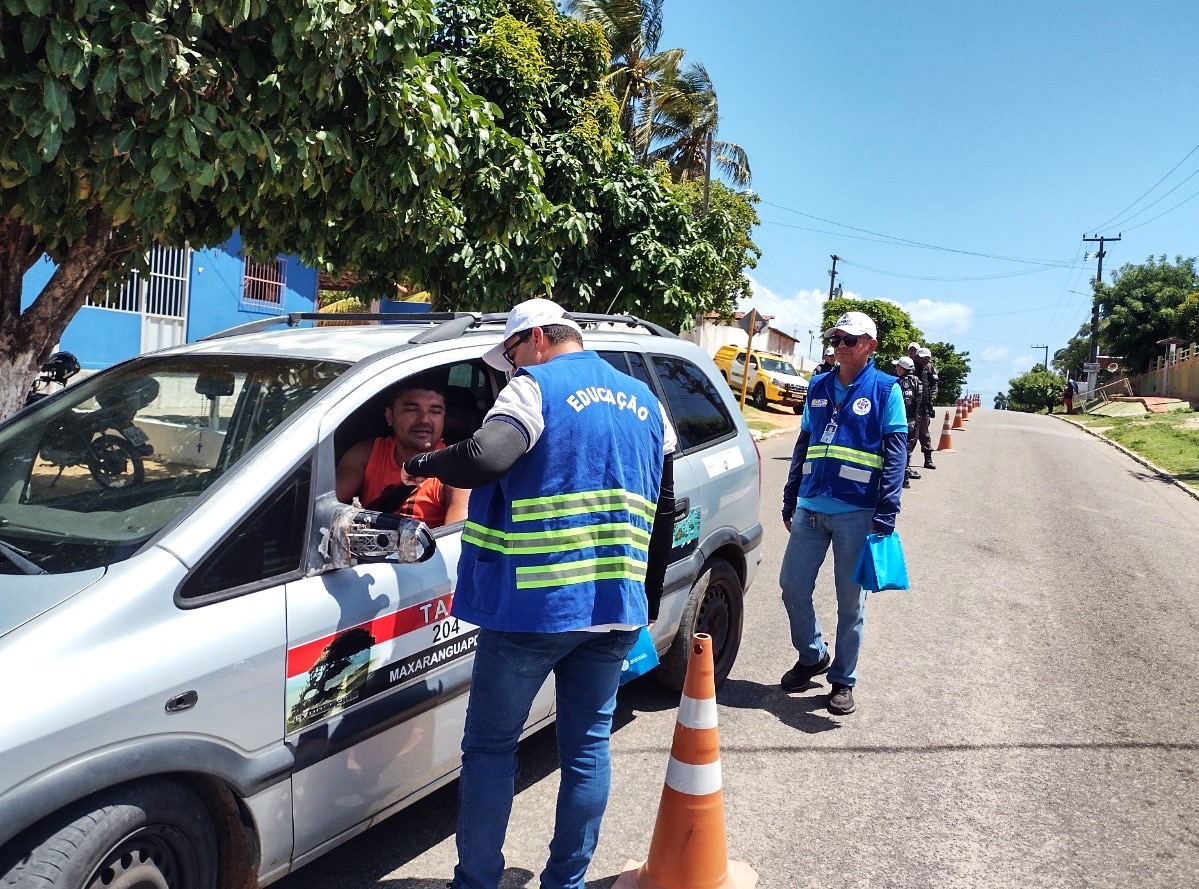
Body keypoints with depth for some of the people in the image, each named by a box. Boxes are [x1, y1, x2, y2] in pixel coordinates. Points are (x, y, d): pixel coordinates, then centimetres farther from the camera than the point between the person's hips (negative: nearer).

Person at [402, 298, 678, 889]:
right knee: (588, 746, 14)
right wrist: (647, 599, 25)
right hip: (618, 607, 6)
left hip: (533, 604, -6)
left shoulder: (537, 387, -7)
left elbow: (485, 458, -26)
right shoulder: (644, 402, 14)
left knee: (489, 746, 9)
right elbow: (664, 511, 18)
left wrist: (427, 463, -5)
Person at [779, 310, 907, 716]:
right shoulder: (819, 388, 12)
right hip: (810, 507, 5)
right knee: (792, 586, 7)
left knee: (850, 601, 5)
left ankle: (843, 680, 20)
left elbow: (896, 453, -7)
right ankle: (812, 655, 31)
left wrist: (886, 511, -15)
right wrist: (789, 500, 14)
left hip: (856, 511, -5)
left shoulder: (885, 389, -2)